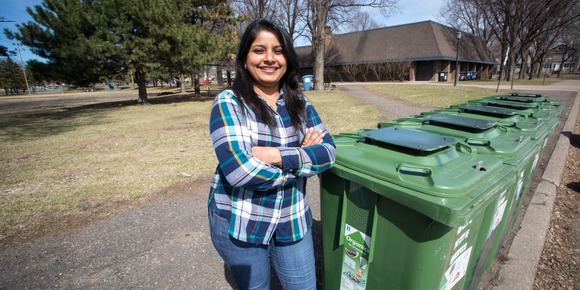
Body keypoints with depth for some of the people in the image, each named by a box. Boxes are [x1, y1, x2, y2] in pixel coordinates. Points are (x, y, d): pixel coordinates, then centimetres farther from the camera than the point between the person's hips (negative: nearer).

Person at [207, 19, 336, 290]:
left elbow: (327, 151, -7)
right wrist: (303, 155, -15)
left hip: (292, 221, 4)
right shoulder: (229, 101, -13)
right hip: (238, 222, -3)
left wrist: (279, 156, -23)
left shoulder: (299, 102, 1)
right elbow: (239, 170, -25)